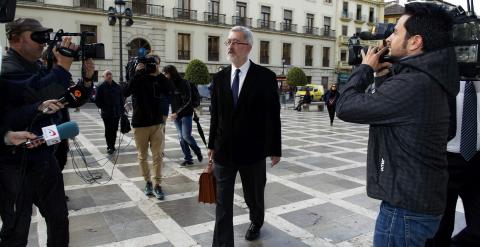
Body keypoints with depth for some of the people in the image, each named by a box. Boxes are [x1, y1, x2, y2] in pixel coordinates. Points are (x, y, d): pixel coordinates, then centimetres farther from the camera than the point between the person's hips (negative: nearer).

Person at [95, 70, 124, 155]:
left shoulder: (117, 87, 10)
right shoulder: (101, 87, -1)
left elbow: (121, 99, 14)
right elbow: (97, 100, -1)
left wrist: (121, 110, 8)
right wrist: (103, 108, -10)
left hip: (117, 113, 4)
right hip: (106, 114, -3)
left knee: (114, 130, 8)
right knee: (108, 130, -4)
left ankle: (112, 146, 19)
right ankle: (110, 147, 2)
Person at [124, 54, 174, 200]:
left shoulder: (159, 80, 3)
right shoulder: (137, 79, -1)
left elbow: (170, 91, -15)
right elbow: (125, 92, -18)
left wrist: (159, 74, -19)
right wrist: (136, 73, -22)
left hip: (157, 123, 1)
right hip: (140, 124, 0)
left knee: (158, 156, -1)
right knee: (143, 156, 9)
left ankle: (157, 184, 6)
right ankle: (148, 182, 24)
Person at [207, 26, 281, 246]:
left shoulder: (266, 77, -7)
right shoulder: (219, 78, 4)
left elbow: (273, 116, -5)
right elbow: (215, 116, 8)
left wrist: (275, 149, -3)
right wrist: (212, 146, 9)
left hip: (252, 152, -2)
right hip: (223, 152, 2)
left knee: (254, 197, 20)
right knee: (222, 204, 3)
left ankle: (256, 222, 52)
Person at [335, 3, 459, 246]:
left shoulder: (411, 84, -25)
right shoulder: (428, 80, 7)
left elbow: (345, 107, -21)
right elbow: (383, 107, 19)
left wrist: (366, 67, -7)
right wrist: (383, 76, 8)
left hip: (406, 208, -10)